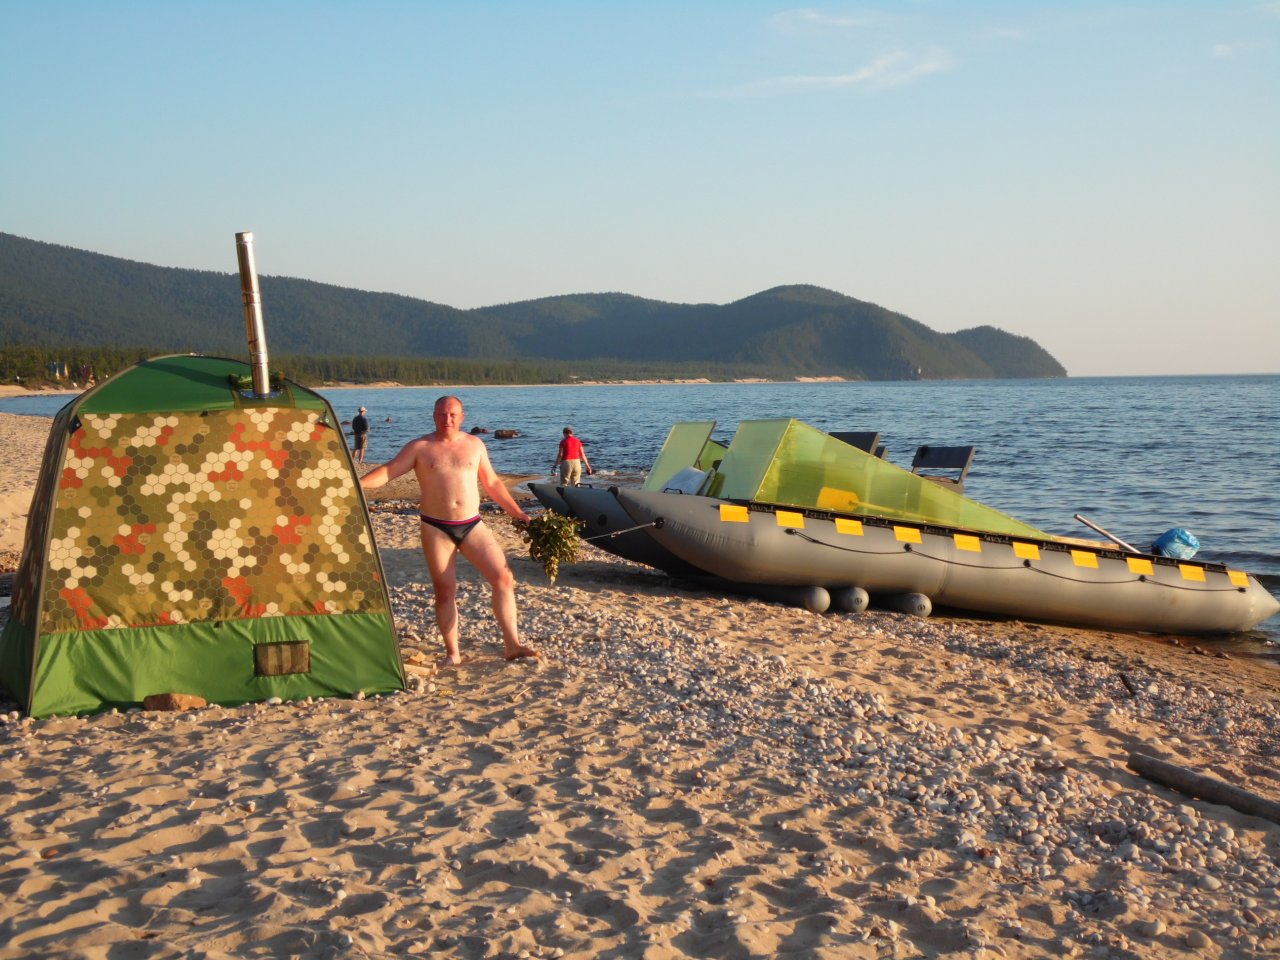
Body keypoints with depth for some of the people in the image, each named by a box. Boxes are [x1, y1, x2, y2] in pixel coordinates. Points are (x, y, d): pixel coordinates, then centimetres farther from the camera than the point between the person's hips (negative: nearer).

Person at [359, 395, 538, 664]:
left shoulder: (475, 444, 8)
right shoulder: (419, 448, 0)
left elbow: (492, 483, 16)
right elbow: (387, 471, -7)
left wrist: (517, 512, 15)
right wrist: (356, 483, -23)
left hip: (472, 525, 2)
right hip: (436, 529, -2)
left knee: (504, 578, -8)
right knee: (445, 591, 1)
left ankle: (512, 645, -3)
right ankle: (452, 654, 12)